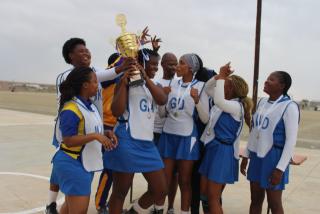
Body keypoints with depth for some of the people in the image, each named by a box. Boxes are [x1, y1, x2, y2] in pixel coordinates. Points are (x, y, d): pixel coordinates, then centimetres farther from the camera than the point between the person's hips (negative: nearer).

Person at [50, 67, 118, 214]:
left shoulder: (90, 106, 7)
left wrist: (105, 134, 0)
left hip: (86, 163, 9)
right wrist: (95, 136, -28)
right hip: (73, 164, -9)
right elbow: (68, 141, -24)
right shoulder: (71, 110, -21)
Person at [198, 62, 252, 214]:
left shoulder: (236, 106, -17)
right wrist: (219, 76, -1)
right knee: (204, 192, 14)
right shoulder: (224, 101, 8)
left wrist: (221, 78, -24)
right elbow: (208, 89, 14)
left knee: (213, 197, -1)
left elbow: (218, 101, -36)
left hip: (223, 151, -9)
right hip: (211, 147, 9)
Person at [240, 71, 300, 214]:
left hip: (274, 157, -6)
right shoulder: (262, 102, 7)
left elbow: (291, 140, -14)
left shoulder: (289, 106, -13)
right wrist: (246, 156, 14)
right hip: (257, 156, 6)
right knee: (256, 199, 14)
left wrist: (280, 168, -17)